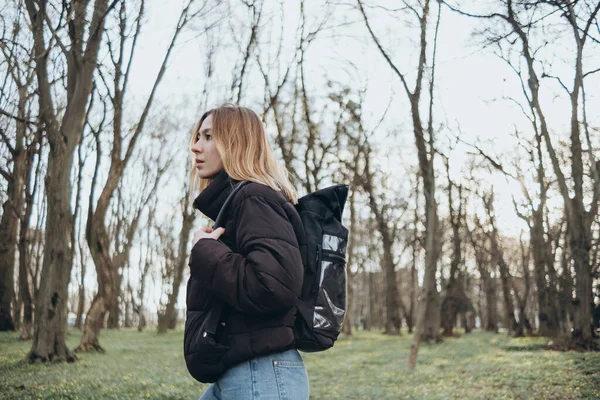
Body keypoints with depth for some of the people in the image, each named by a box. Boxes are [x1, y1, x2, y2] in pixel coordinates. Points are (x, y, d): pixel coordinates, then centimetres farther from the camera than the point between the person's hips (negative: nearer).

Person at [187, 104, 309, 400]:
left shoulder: (254, 199, -13)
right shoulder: (231, 201, 16)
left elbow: (275, 285, -29)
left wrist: (204, 253, -16)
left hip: (263, 375, -10)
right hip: (234, 373, 10)